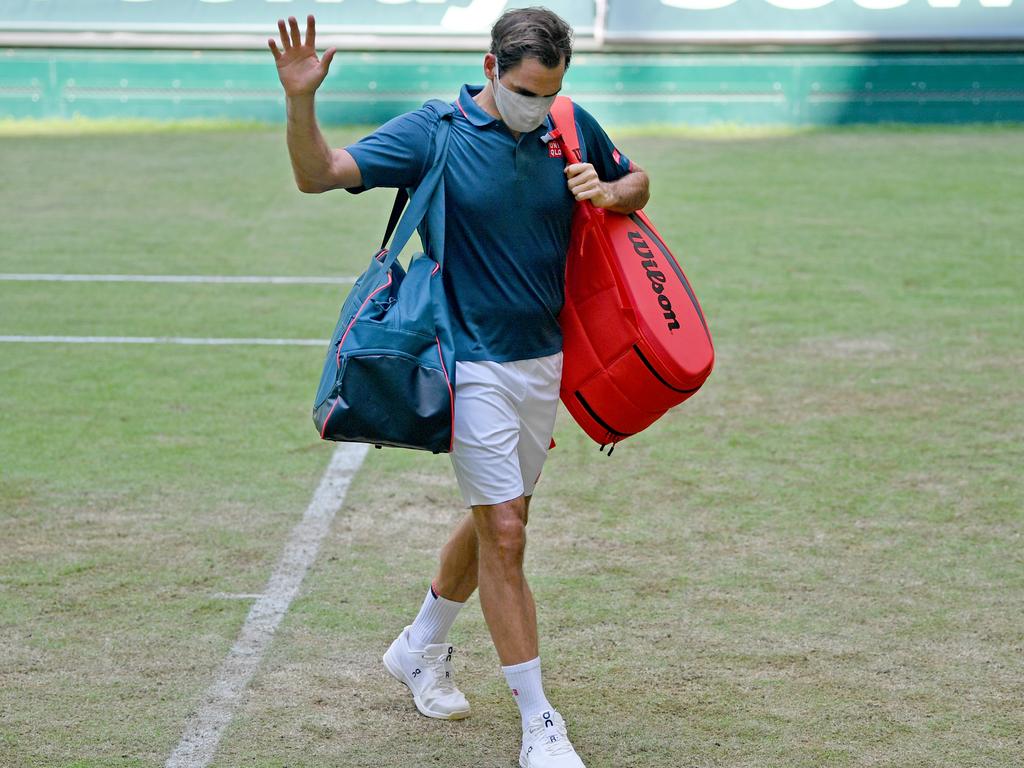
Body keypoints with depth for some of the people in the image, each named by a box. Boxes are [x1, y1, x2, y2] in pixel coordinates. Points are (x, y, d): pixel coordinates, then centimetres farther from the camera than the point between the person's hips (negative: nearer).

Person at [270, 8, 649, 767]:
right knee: (504, 535, -9)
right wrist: (301, 101, -34)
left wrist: (609, 194, -7)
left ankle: (422, 647, 41)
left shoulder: (572, 129, 0)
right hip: (475, 364, -5)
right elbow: (319, 173, -16)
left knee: (497, 520, 18)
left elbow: (637, 183, 17)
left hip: (546, 362, 6)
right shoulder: (434, 133, -12)